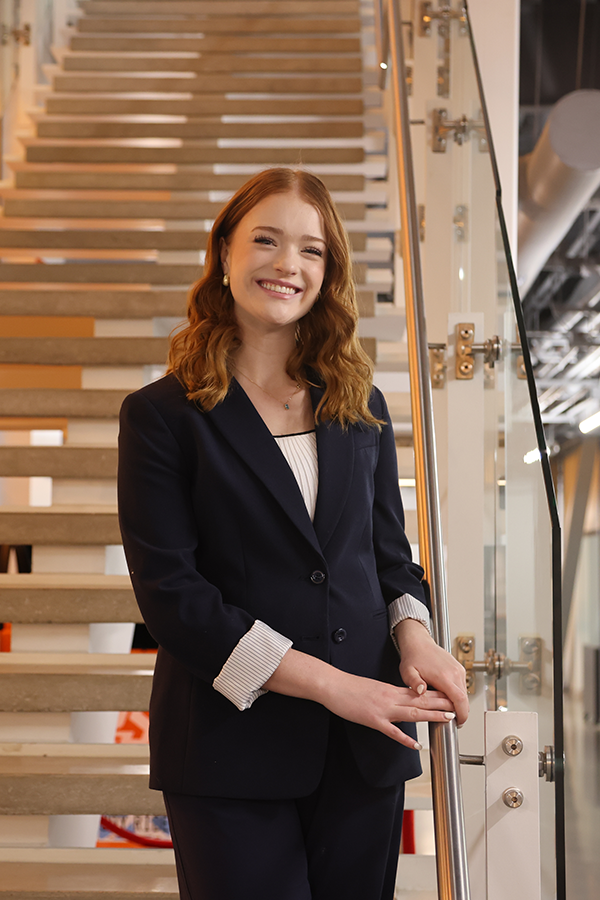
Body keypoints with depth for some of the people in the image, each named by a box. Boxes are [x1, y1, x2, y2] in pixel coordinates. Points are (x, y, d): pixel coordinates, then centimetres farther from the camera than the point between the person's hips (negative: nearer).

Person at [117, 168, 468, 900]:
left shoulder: (361, 407, 11)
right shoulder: (162, 414, -2)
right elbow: (170, 593, -10)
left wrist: (414, 635, -7)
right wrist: (327, 683, -15)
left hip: (364, 753, 4)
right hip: (233, 752, -4)